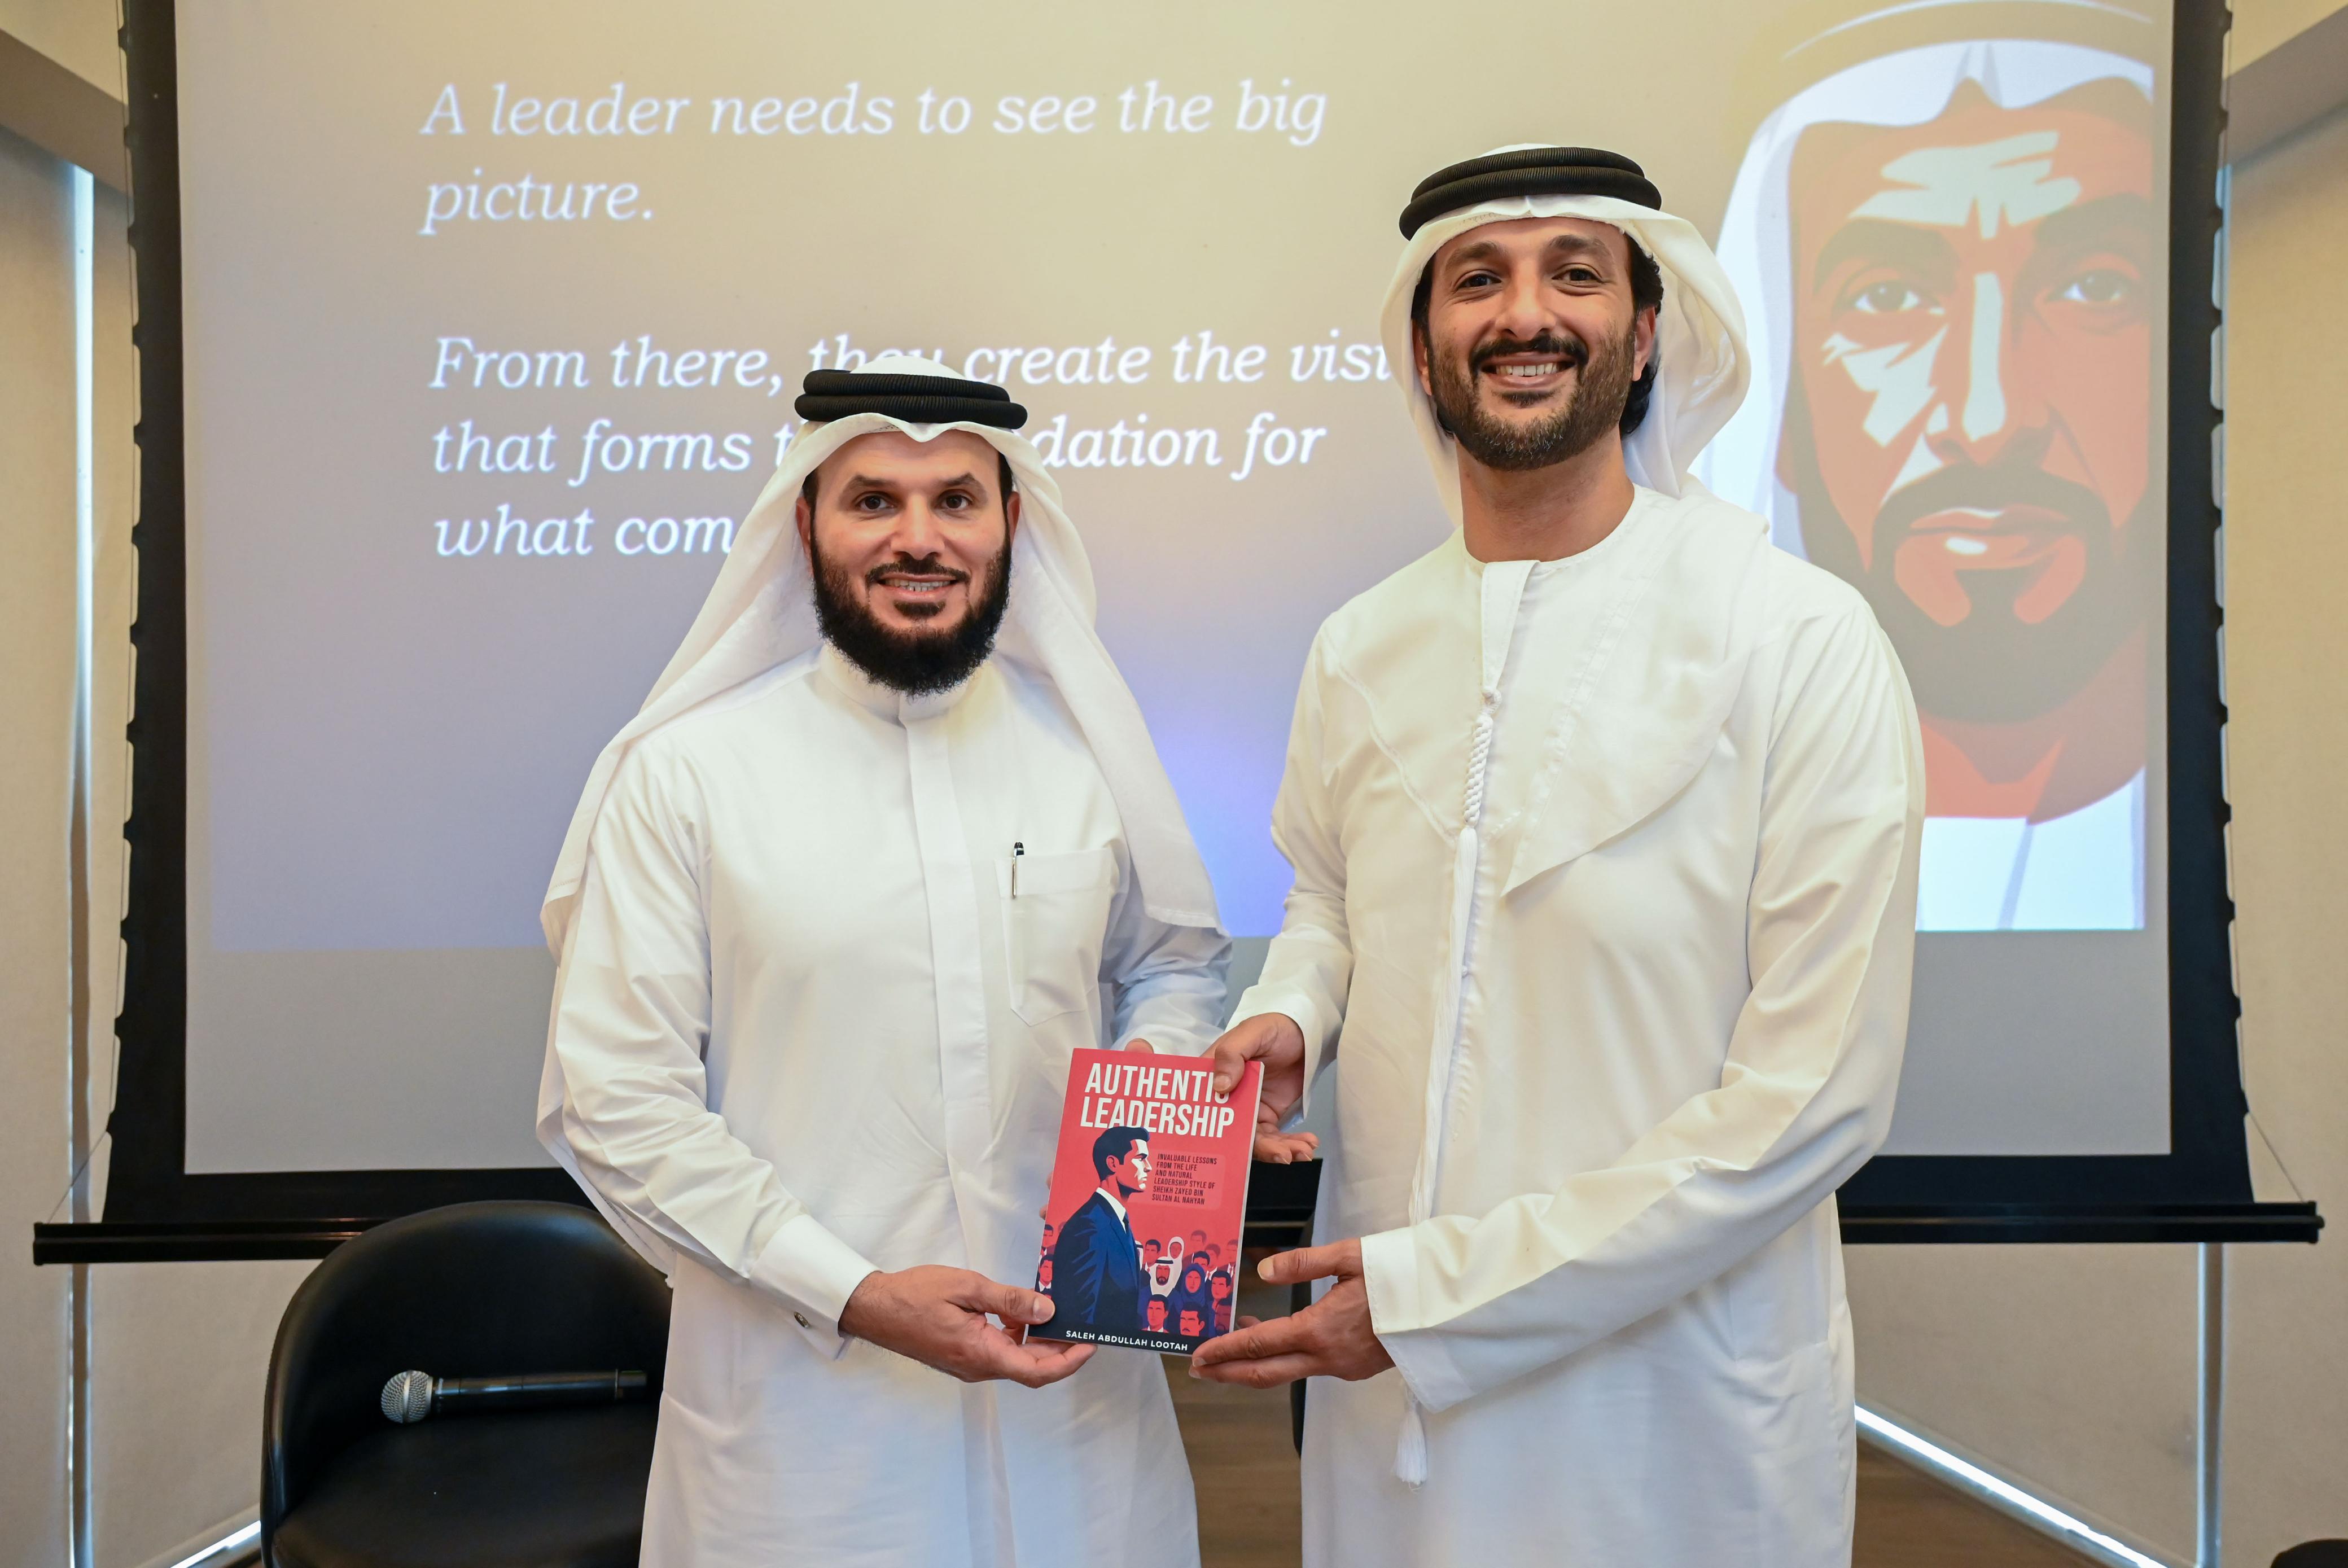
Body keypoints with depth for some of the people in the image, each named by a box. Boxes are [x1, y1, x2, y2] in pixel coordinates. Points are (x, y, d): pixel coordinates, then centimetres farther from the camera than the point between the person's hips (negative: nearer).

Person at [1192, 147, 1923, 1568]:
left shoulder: (1804, 642, -14)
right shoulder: (1360, 651, 2)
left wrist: (1439, 1294, -18)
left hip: (1672, 1413, -4)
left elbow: (1814, 1098, -17)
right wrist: (1287, 1019, -4)